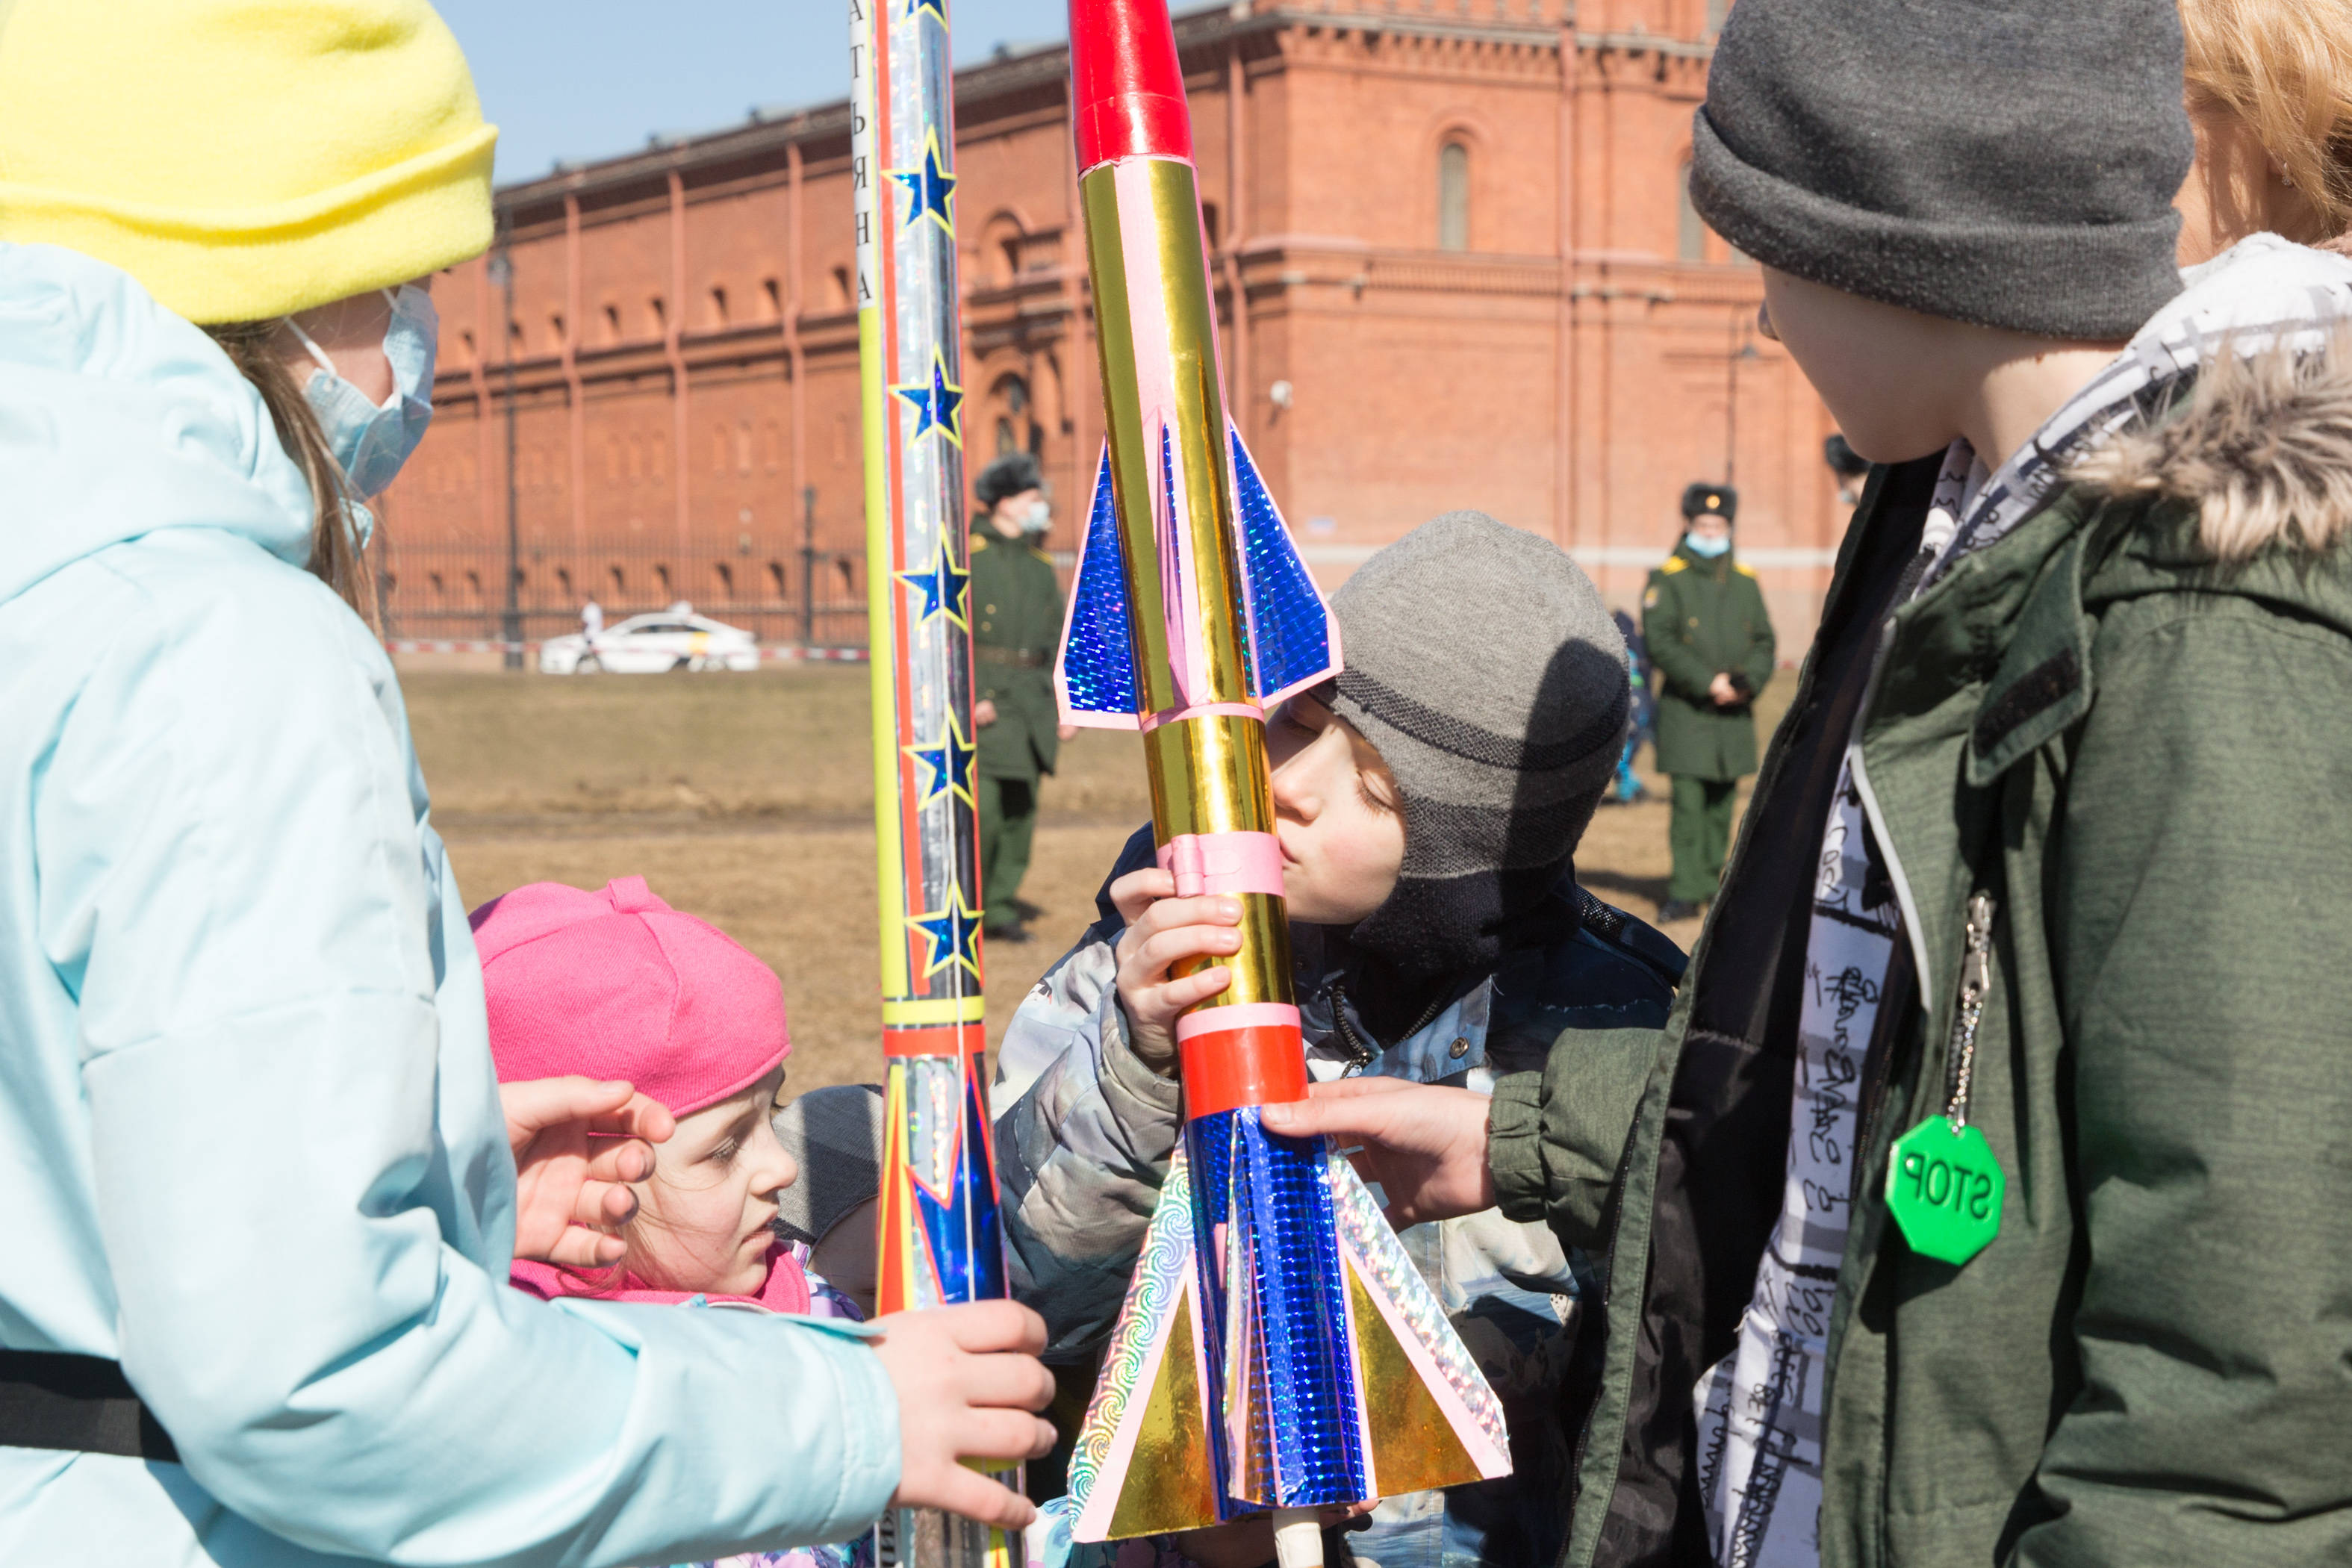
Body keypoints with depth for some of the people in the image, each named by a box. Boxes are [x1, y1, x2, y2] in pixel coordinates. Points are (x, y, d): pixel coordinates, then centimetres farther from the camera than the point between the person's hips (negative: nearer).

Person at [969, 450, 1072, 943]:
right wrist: (970, 695, -18)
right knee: (982, 807, -13)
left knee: (1021, 809, 6)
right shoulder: (967, 552, -5)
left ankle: (1000, 905, 14)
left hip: (1032, 699, 7)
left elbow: (1057, 637, 20)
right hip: (982, 699, -7)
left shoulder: (1040, 562, 16)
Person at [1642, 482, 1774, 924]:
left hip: (1735, 712, 4)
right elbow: (1660, 643, -8)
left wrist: (1748, 682, -8)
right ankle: (1684, 891, -8)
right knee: (1688, 802, -9)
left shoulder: (1745, 580, 13)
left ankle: (1712, 882, 17)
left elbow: (1764, 641, 11)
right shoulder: (1668, 579, 0)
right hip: (1685, 709, -4)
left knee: (1723, 803, 8)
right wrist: (1708, 683, -15)